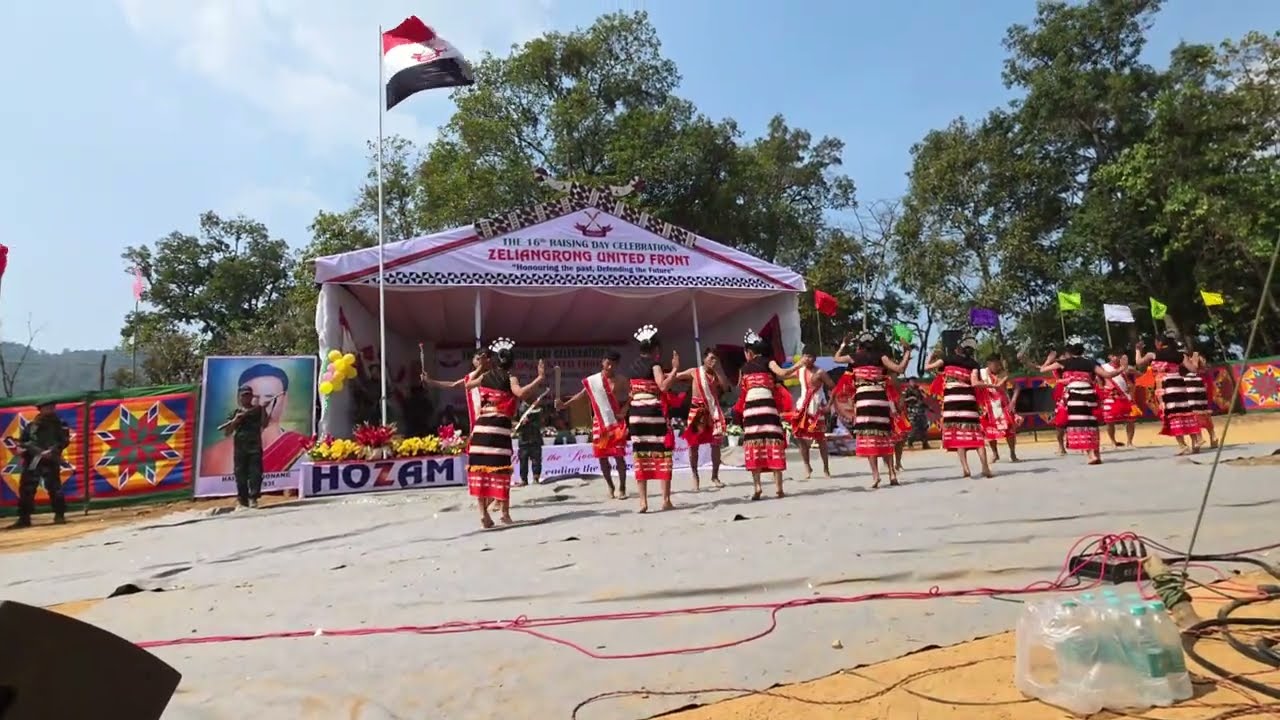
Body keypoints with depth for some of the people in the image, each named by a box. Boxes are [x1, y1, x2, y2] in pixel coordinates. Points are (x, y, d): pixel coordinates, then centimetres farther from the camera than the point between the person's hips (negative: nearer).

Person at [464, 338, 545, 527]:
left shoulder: (485, 376, 13)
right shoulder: (510, 378, -2)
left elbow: (467, 385, 32)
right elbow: (521, 393, -22)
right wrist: (540, 378, -18)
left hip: (481, 427, 4)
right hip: (500, 428, -4)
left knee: (479, 468, 6)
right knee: (500, 470, 0)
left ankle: (483, 513, 5)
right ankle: (505, 513, 4)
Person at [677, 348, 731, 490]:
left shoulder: (717, 374, 7)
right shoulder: (694, 372, 3)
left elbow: (726, 387, -9)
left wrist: (718, 370, -10)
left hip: (713, 411, 2)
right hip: (697, 410, -1)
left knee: (715, 444, 1)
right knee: (693, 444, 0)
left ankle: (715, 476, 13)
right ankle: (695, 477, 12)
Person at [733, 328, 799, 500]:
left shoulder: (744, 368, 18)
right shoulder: (768, 362, 9)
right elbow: (782, 373, -8)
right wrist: (799, 365, 2)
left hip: (750, 407, 2)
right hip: (767, 405, -2)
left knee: (754, 444, 3)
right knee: (773, 442, 0)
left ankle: (757, 486, -4)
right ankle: (778, 486, -2)